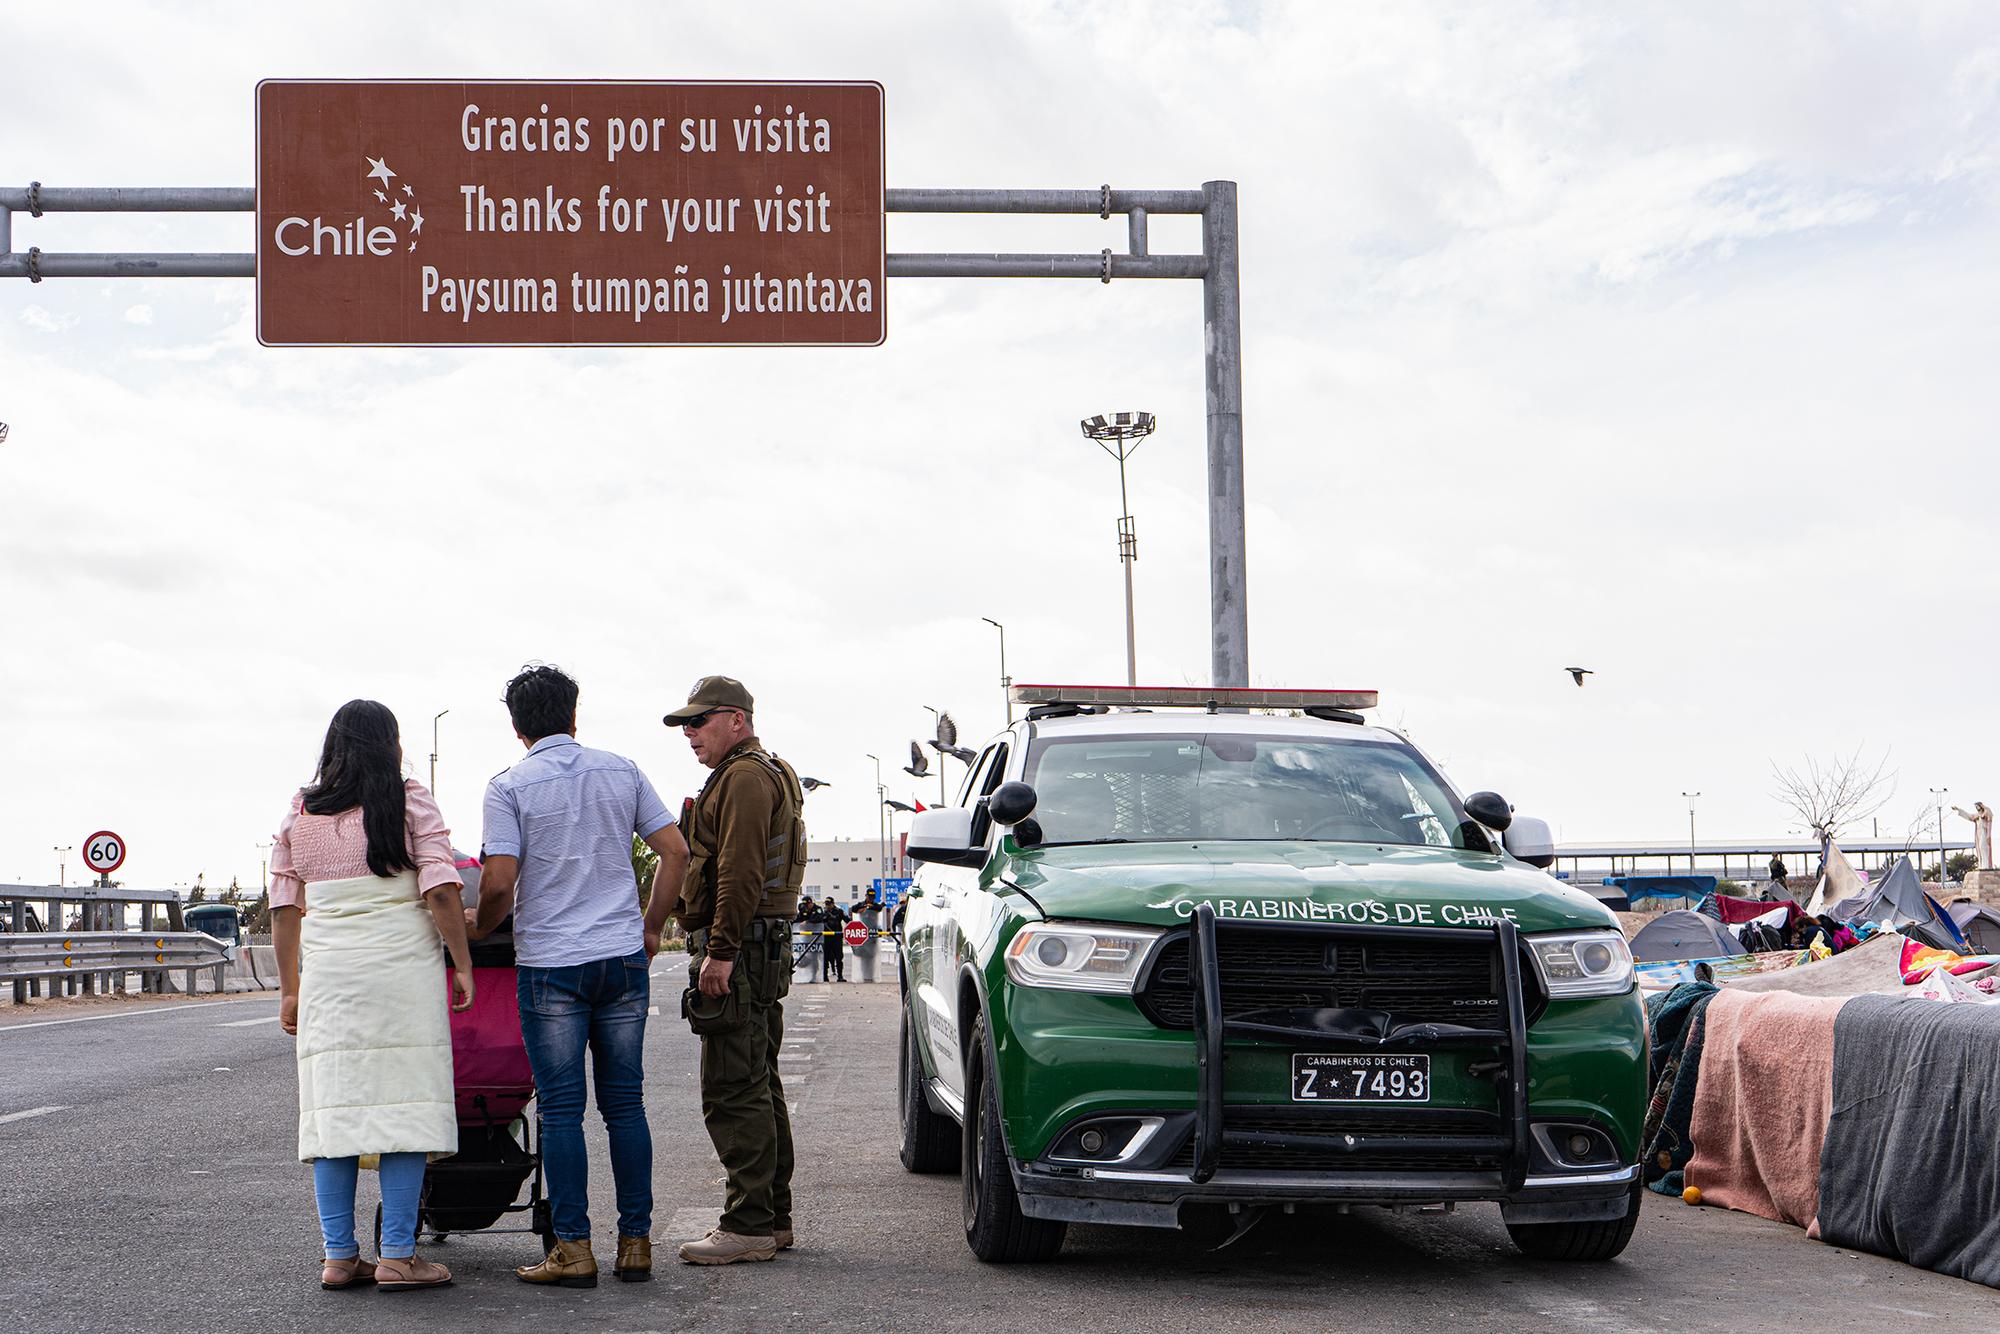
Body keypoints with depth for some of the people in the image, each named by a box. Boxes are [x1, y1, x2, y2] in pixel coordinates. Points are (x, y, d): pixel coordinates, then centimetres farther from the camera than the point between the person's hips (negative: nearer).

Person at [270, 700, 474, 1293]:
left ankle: (339, 1256, 8)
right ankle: (397, 1256, -3)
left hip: (326, 972, 4)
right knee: (404, 1102, -2)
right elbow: (440, 892, -8)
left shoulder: (300, 813, 11)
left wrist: (289, 989, 16)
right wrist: (462, 965, -1)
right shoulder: (410, 801, 1)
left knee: (333, 1107, 6)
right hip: (402, 968, -4)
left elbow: (284, 909, 10)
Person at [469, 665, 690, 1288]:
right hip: (623, 957, 3)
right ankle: (635, 1243, 9)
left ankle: (574, 1249, 2)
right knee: (625, 1105, 8)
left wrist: (480, 925, 8)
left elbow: (499, 882, -12)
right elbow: (675, 850, 5)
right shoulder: (622, 772, 7)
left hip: (549, 963, -3)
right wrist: (651, 927, 15)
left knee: (561, 1110, 1)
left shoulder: (509, 787, -4)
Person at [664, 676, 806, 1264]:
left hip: (739, 950, -11)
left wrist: (720, 951, -24)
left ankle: (748, 1225, -9)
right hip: (766, 949, 11)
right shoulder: (770, 774, 23)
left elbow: (740, 873, -21)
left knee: (734, 1091, -10)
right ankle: (773, 1218, 19)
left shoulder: (744, 778, -12)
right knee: (758, 1088, 14)